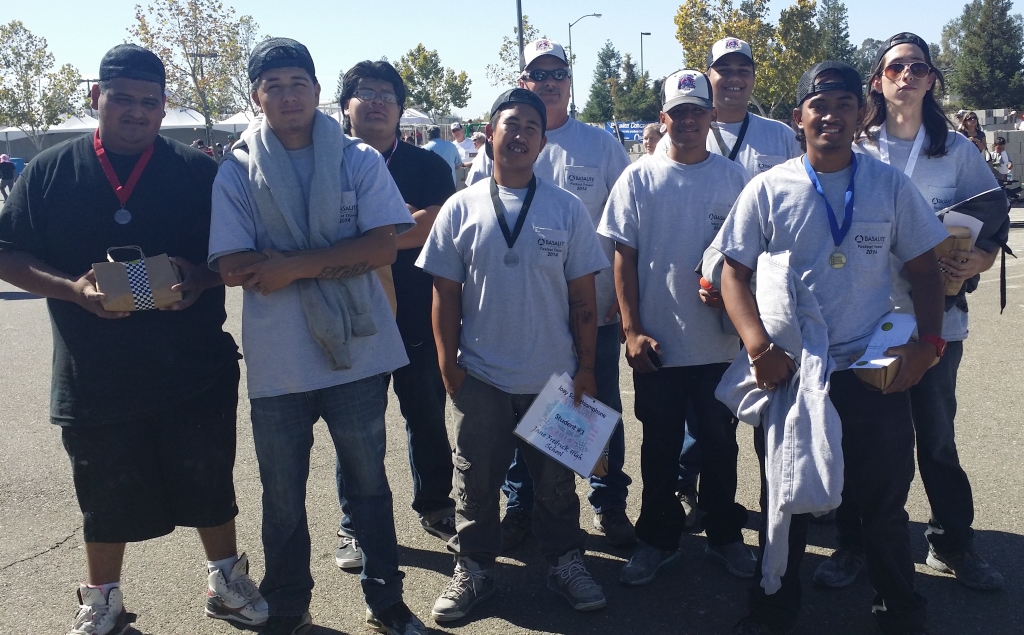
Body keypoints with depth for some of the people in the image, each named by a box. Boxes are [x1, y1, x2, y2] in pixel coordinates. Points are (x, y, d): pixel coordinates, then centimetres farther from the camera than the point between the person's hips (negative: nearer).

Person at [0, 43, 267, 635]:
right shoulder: (50, 171, 2)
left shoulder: (199, 170, 0)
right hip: (96, 377, 1)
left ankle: (226, 581, 34)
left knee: (209, 483, 11)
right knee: (108, 497, 14)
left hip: (196, 370, 0)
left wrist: (201, 278, -19)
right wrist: (73, 288, -15)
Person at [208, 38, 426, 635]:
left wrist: (292, 265, -18)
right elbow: (233, 267, -11)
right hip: (276, 360, 1)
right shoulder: (236, 172, -1)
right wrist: (338, 259, -15)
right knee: (283, 496, 15)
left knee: (369, 482, 15)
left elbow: (383, 247, -11)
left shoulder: (360, 160, -1)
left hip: (357, 352, 0)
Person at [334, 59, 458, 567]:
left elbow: (433, 227, -11)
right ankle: (355, 523, 24)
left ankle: (435, 505, 31)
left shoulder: (428, 166, 3)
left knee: (427, 416, 12)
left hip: (418, 317, 1)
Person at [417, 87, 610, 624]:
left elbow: (583, 296, 0)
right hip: (480, 377, 0)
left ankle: (564, 561, 32)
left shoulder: (566, 209, -2)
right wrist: (448, 362, -3)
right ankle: (472, 568, 28)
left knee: (556, 478, 14)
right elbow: (445, 292, 1)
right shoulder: (461, 209, -2)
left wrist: (586, 367, -1)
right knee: (476, 478, 12)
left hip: (554, 376, 0)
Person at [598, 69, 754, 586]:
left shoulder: (734, 178, 2)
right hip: (657, 343, -1)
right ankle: (658, 539, 25)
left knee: (719, 442, 13)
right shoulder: (639, 179, 0)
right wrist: (632, 330, -7)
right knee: (660, 446, 10)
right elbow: (624, 258, -1)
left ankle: (724, 534, 30)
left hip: (719, 342, 1)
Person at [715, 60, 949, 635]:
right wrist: (759, 346, -16)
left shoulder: (891, 185, 1)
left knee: (885, 500, 12)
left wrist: (928, 342, -7)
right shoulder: (769, 189, -2)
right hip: (790, 372, -1)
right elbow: (735, 270, -3)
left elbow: (925, 268, 6)